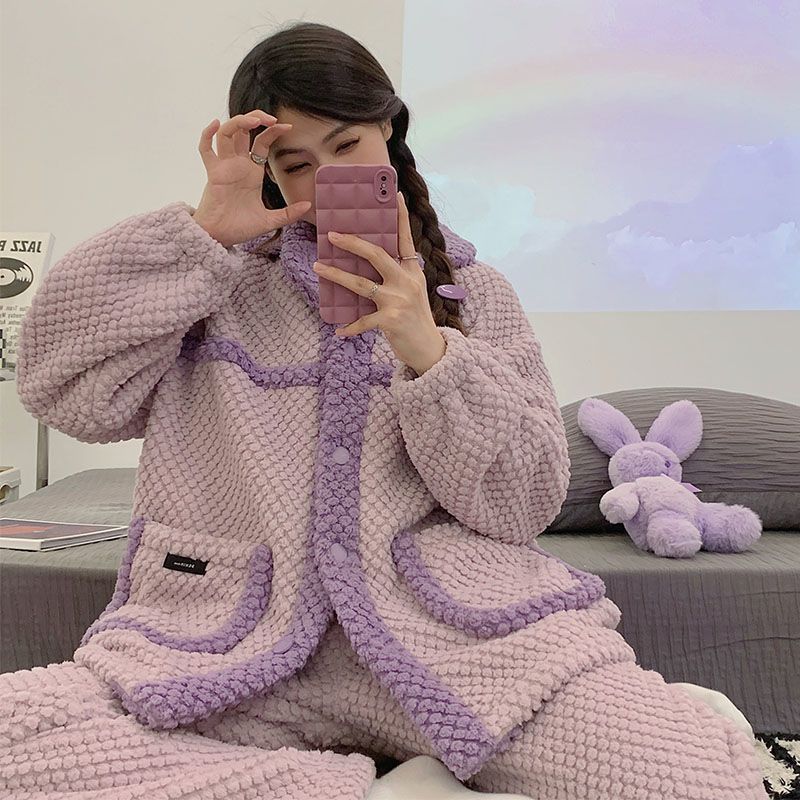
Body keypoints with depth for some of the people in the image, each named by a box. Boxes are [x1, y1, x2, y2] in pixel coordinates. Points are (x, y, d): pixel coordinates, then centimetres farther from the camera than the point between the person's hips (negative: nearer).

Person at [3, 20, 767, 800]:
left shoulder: (471, 290, 14)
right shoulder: (221, 283, 15)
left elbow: (526, 502, 5)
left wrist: (427, 353, -10)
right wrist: (204, 229, -2)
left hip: (449, 631, 0)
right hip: (230, 642, 1)